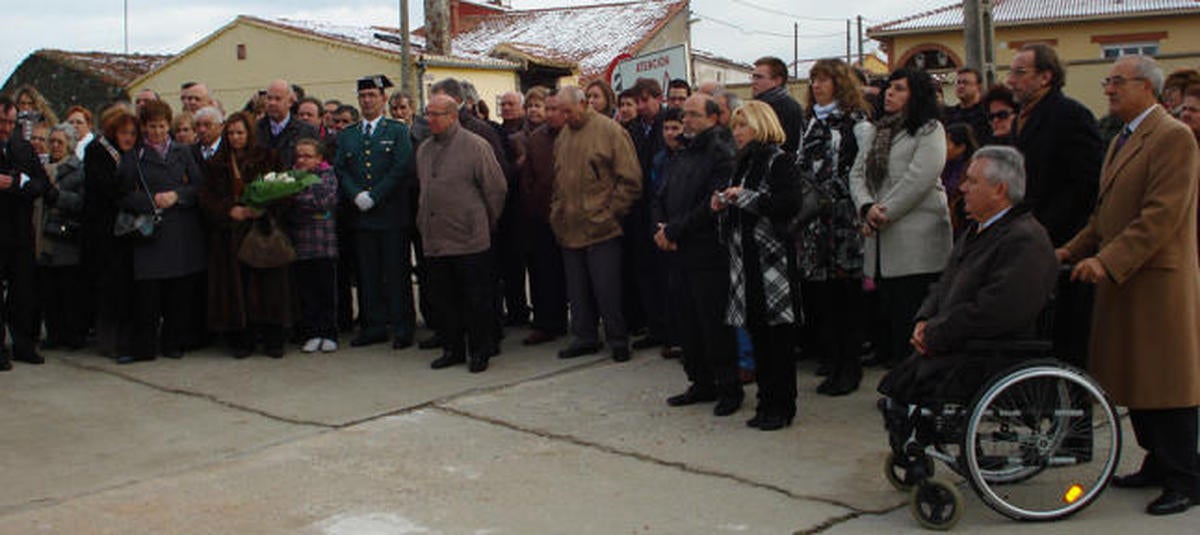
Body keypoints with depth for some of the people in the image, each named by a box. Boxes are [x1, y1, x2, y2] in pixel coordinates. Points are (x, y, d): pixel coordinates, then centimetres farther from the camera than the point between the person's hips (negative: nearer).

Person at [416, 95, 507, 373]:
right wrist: (423, 222, 16)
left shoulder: (475, 146, -7)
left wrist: (486, 223, 2)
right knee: (445, 299, 11)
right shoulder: (424, 150, 13)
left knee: (476, 300, 1)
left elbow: (497, 188, -4)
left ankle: (479, 352, 11)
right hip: (434, 240, 6)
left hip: (470, 239, -6)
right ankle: (452, 349, 22)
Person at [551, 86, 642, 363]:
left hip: (601, 228, -6)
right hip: (569, 230, 6)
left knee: (607, 288, -3)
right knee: (578, 289, 11)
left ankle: (618, 340, 11)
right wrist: (556, 211, 10)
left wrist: (610, 213, -10)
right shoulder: (562, 137, 14)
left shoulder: (610, 131, -6)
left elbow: (630, 180, -8)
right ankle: (584, 337, 23)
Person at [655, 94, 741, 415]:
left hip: (709, 255, -8)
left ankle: (729, 389, 9)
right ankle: (702, 383, 24)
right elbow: (661, 198, 16)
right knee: (686, 321, 12)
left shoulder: (722, 154, -10)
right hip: (680, 254, 8)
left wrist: (674, 231, -15)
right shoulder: (683, 155, 17)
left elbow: (713, 205, -20)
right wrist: (661, 228, -3)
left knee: (715, 324, -3)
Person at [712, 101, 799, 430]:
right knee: (757, 334, 9)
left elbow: (788, 205, -20)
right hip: (745, 258, 8)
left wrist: (746, 197, -16)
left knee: (778, 337, -3)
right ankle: (767, 401, 16)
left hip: (772, 257, -8)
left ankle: (781, 406, 4)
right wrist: (723, 205, 3)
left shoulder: (779, 161, -7)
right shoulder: (744, 163, 17)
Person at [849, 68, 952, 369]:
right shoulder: (874, 132, 20)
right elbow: (857, 174, 12)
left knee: (912, 311, -7)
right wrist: (867, 207, -7)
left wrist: (885, 213, -11)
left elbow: (919, 179, -12)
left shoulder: (929, 130, -1)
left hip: (916, 238, -6)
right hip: (882, 240, 7)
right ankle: (889, 360, 15)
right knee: (888, 308, 8)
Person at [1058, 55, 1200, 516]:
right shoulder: (1122, 140, 18)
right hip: (1121, 281, 9)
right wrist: (1073, 250, 9)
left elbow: (1162, 216, -21)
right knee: (1135, 379, 13)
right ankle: (1158, 463, 25)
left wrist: (1107, 261, -24)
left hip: (1158, 282, -9)